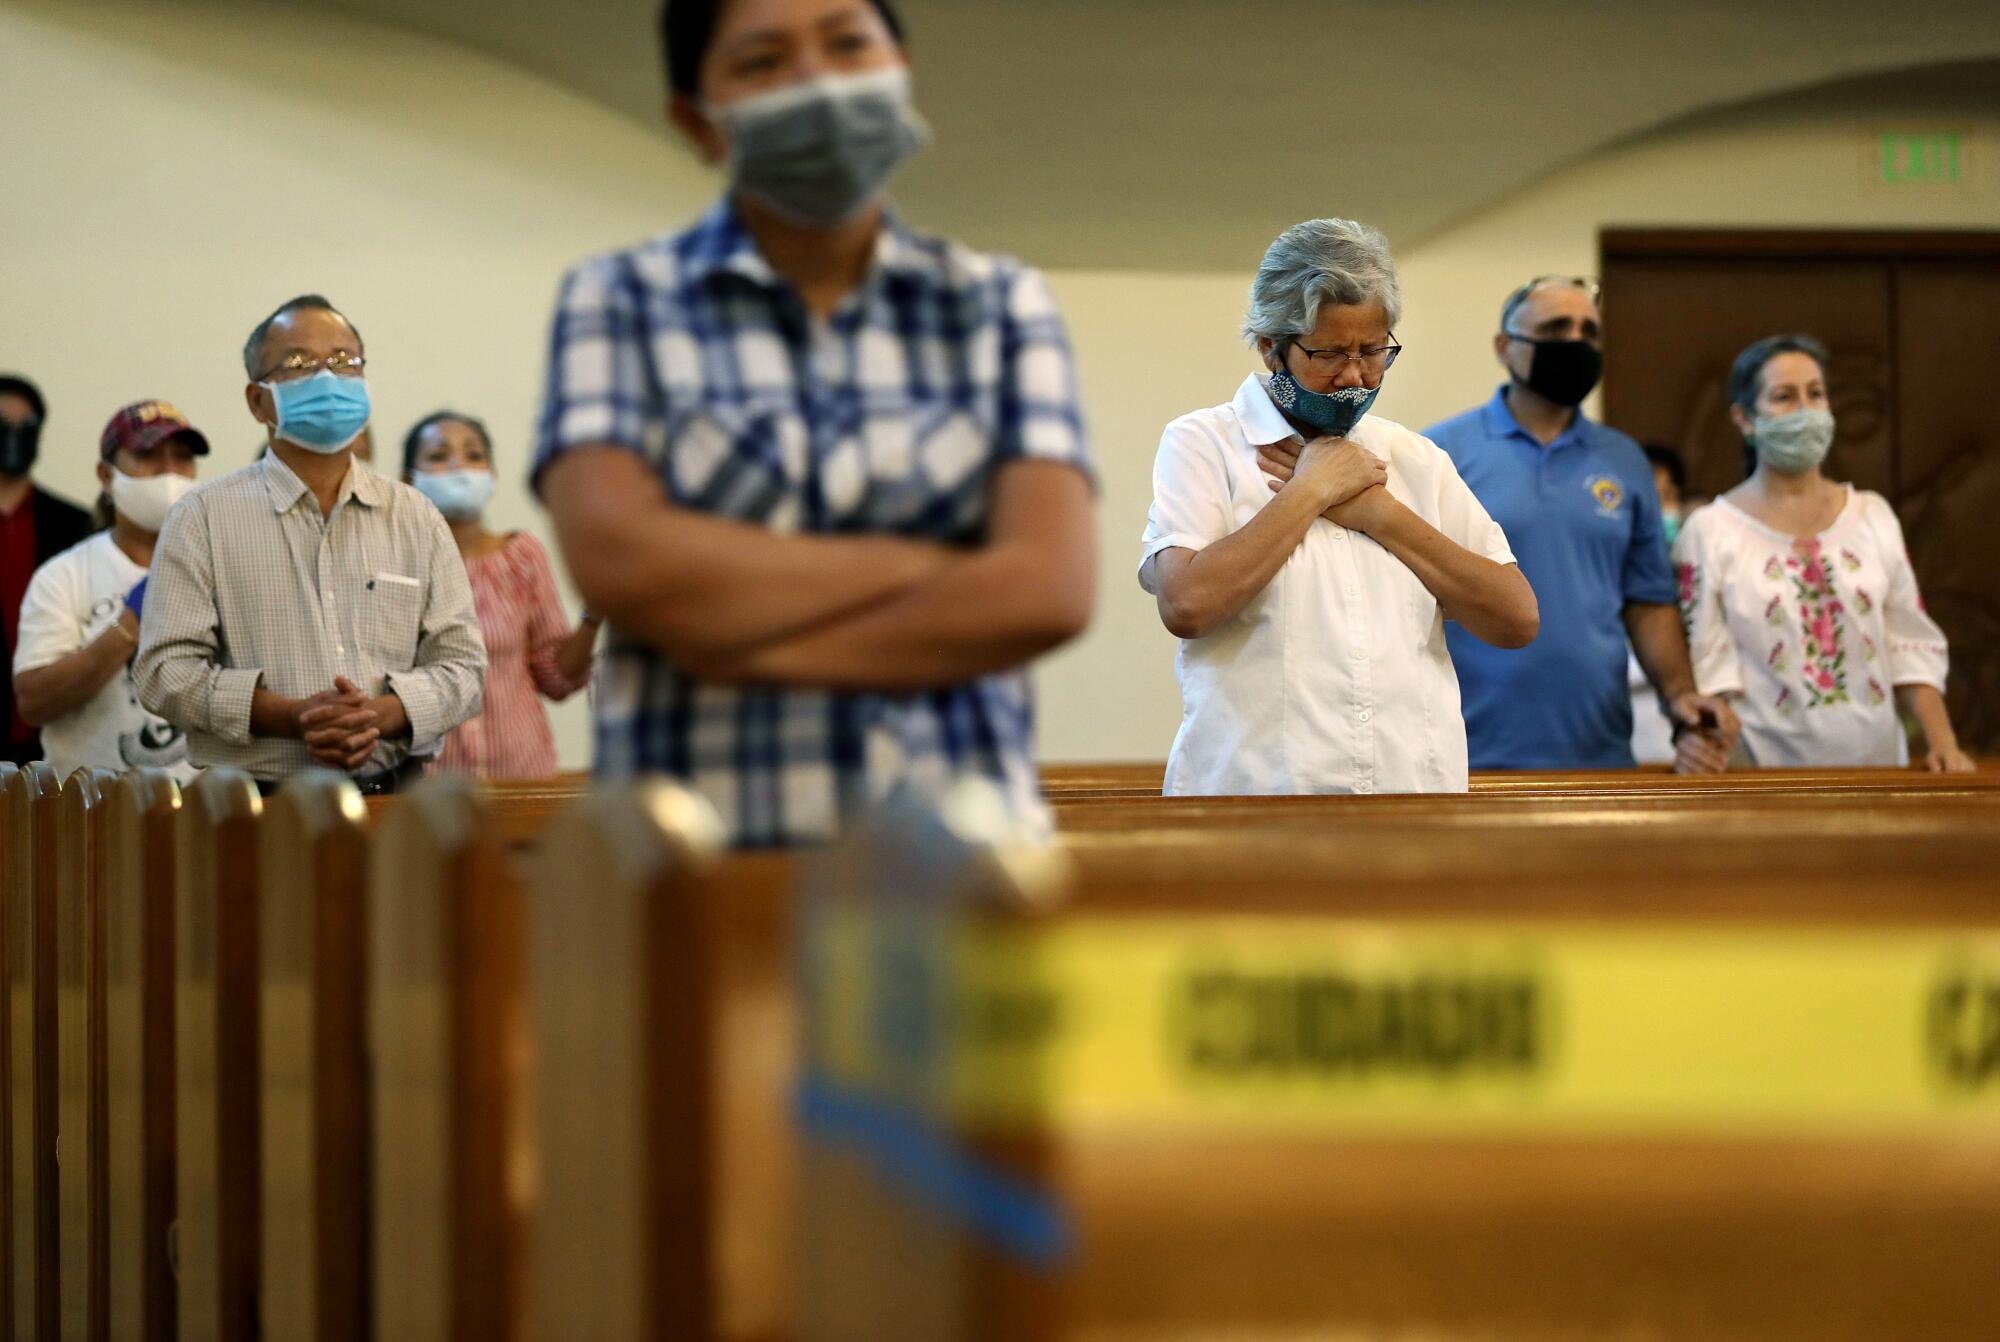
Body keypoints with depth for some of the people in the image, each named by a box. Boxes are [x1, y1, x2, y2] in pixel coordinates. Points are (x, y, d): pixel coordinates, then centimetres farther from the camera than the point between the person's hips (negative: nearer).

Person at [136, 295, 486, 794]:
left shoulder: (416, 519, 18)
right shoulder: (206, 516, 9)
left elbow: (460, 662, 14)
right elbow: (166, 669, 1)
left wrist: (381, 715, -7)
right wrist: (293, 717, -11)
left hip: (394, 799, 3)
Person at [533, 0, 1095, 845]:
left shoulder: (1000, 306, 13)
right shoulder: (621, 302, 10)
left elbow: (1048, 589, -1)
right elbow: (616, 561, -7)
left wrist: (745, 643, -5)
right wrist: (918, 564, -3)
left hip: (959, 840, 1)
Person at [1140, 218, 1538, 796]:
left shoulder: (1416, 460, 15)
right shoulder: (1201, 445, 3)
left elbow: (1517, 620, 6)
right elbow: (1186, 604, -14)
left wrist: (1380, 513, -1)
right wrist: (1312, 491, -5)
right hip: (1252, 781, -3)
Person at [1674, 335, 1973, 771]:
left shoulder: (1872, 516, 8)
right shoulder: (1710, 533, -3)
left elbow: (1911, 647, 7)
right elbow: (1705, 668, -7)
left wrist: (1943, 743, -4)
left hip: (1876, 758, 3)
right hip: (1769, 770, -3)